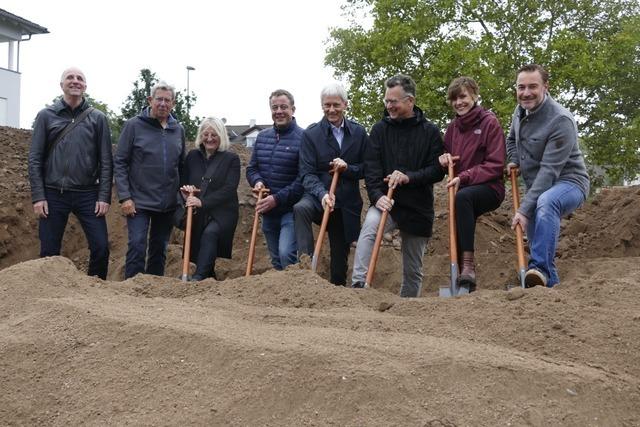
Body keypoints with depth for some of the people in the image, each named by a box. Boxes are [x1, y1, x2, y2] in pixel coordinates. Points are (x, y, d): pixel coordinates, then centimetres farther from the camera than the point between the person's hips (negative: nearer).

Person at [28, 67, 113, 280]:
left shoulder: (97, 118, 6)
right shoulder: (46, 116, 4)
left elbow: (106, 161, 4)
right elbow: (35, 159, 2)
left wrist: (104, 196, -4)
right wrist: (38, 196, -6)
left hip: (87, 194, 1)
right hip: (53, 195, 0)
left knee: (101, 248, -4)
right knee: (49, 253, 4)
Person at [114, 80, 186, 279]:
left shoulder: (178, 130, 9)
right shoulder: (134, 125, -4)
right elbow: (119, 163, -6)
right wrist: (124, 197, -13)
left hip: (168, 204, 5)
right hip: (140, 201, -4)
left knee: (160, 250, 11)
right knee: (137, 246, -9)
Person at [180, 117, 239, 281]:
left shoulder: (231, 159, -1)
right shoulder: (192, 156, 11)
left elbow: (229, 189, -11)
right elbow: (183, 182, 16)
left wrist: (203, 202, -20)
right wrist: (185, 191, -9)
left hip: (221, 214, -5)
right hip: (197, 216, 5)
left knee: (210, 233, -32)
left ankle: (199, 277, -38)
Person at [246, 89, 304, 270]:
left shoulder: (302, 138, -11)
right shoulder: (262, 137, 10)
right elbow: (252, 168, 16)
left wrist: (277, 198, -20)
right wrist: (257, 181, -7)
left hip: (291, 209, -7)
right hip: (267, 211, 7)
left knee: (286, 254, -21)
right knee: (276, 260, 15)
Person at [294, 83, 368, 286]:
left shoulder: (359, 133, 3)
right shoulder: (310, 134, -4)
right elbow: (307, 173, -10)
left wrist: (347, 168, -15)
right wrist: (322, 194, -29)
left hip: (347, 204, 2)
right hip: (318, 197, -2)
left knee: (340, 259, 7)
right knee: (300, 208, -36)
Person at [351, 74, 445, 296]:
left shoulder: (430, 132, 0)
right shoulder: (380, 129, 2)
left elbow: (438, 170, -5)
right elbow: (371, 168, -6)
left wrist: (409, 177, -21)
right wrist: (377, 196, -22)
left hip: (418, 209, 1)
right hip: (387, 202, 0)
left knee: (413, 270, 9)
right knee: (370, 225, -35)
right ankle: (358, 284, -38)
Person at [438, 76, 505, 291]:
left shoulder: (489, 122, -7)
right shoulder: (453, 127, 11)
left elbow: (495, 165, -12)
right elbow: (448, 158, 22)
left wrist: (464, 177, -23)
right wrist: (444, 159, -3)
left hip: (489, 188, -7)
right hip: (462, 190, 7)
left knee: (462, 197, -36)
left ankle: (468, 264, -38)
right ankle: (466, 282, 15)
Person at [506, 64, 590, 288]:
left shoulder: (561, 120, -23)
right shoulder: (520, 111, 2)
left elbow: (549, 170, -29)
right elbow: (511, 140, 24)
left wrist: (525, 209, -32)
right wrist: (514, 160, 3)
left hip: (568, 182, -8)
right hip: (537, 188, 9)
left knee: (546, 202, -40)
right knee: (535, 240, 10)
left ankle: (542, 269, -42)